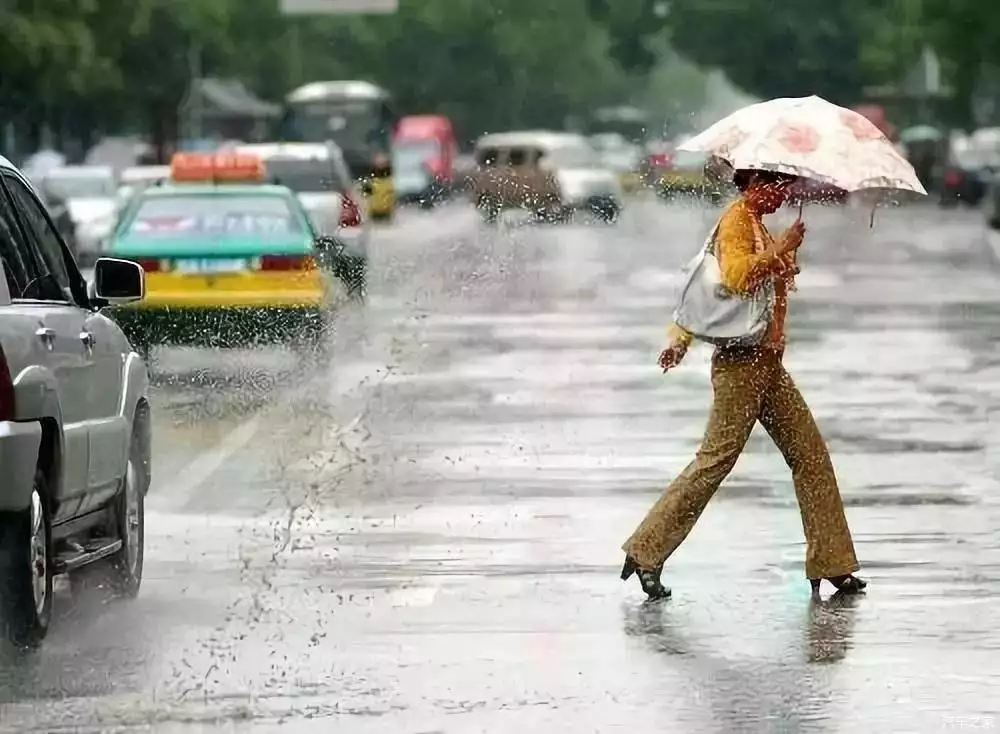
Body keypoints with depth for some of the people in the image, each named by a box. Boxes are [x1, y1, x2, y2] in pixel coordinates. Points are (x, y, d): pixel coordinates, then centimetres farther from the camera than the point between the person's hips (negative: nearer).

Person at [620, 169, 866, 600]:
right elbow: (736, 275, -28)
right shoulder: (736, 221, -10)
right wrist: (781, 250, -20)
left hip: (767, 363, 10)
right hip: (741, 362, -10)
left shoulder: (755, 225, 20)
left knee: (810, 454, 6)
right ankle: (646, 552, -4)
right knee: (716, 460, -10)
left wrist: (682, 337, 15)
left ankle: (831, 564, 9)